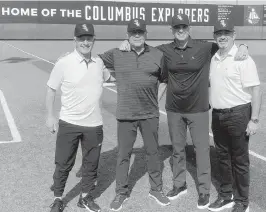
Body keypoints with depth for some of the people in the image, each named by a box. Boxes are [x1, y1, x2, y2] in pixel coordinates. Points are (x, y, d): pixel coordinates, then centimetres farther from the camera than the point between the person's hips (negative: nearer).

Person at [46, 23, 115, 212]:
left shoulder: (98, 62, 1)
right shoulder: (64, 63, -11)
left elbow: (108, 76, 23)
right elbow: (51, 90, -2)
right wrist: (50, 116, -3)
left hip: (94, 124, 4)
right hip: (69, 123, -3)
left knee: (91, 164, 15)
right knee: (63, 164, 9)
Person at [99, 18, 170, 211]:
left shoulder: (158, 55, 1)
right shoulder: (116, 54, -1)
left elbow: (164, 78, 11)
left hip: (150, 114, 1)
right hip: (126, 115, -1)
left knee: (153, 152, 13)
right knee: (123, 154, 9)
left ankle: (156, 189, 31)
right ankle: (121, 192, 26)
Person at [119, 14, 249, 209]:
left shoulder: (204, 48, -9)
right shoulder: (164, 50, -2)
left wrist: (243, 47, -20)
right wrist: (127, 44, -8)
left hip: (198, 109, -2)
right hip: (174, 110, 3)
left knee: (202, 149, 4)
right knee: (177, 149, 16)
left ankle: (204, 191, 18)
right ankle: (179, 185, 33)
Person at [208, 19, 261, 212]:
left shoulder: (243, 58, -11)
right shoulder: (214, 59, 10)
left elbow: (255, 90, -14)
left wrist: (254, 120, -18)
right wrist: (214, 114, 11)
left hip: (238, 115, -6)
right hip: (218, 115, 6)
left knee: (239, 160, 4)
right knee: (223, 157, 15)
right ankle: (226, 196, 30)